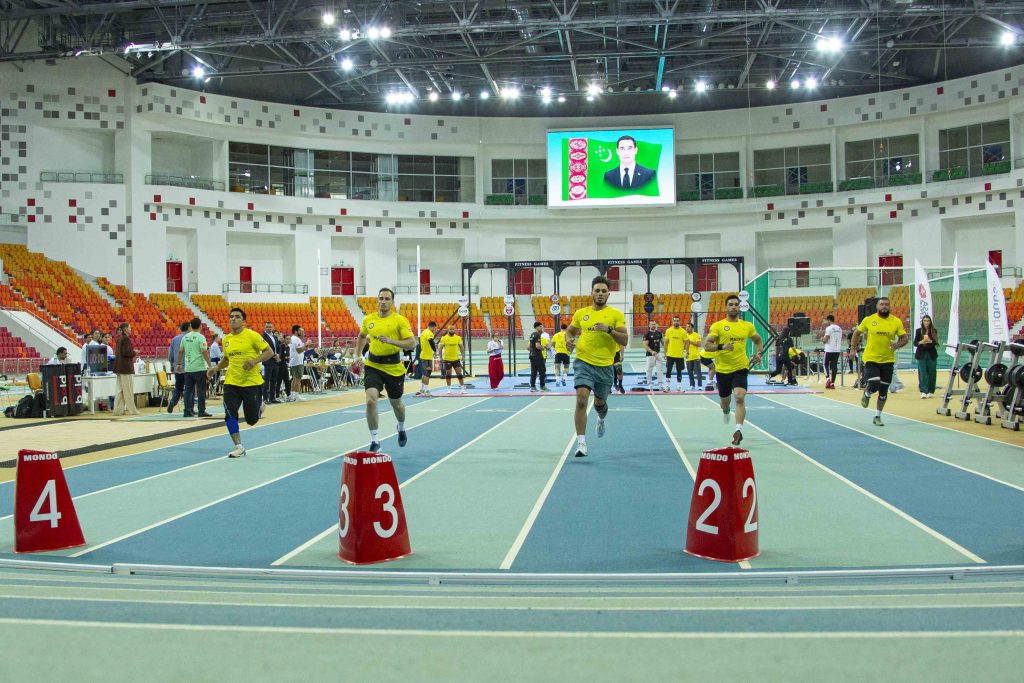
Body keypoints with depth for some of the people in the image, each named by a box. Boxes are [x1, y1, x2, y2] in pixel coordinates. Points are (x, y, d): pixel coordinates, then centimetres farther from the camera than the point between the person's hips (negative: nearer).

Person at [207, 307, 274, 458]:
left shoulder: (252, 335, -9)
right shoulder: (226, 339, 8)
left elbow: (269, 352, -9)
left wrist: (254, 361, -23)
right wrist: (216, 369, 7)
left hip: (252, 383, -4)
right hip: (231, 383, 4)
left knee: (252, 420, 6)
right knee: (230, 414, -11)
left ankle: (259, 405, 41)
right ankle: (239, 447, 1)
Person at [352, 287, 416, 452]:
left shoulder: (400, 320, -9)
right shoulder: (368, 320, 3)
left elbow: (412, 344, -14)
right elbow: (362, 336, 24)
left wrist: (391, 341, -25)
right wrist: (358, 356, 16)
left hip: (394, 368, -1)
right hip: (373, 366, 2)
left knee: (396, 404, 16)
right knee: (371, 400, -18)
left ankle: (401, 428, 49)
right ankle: (375, 441, -8)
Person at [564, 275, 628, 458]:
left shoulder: (616, 314, -1)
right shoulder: (581, 313, 5)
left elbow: (625, 340, -6)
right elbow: (569, 330, 20)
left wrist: (609, 329, -22)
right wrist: (569, 340, -2)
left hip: (605, 366, 0)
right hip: (583, 363, 0)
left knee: (600, 402, 17)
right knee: (581, 399, -18)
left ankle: (601, 420, 55)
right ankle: (581, 443, -13)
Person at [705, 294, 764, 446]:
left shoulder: (747, 326, 4)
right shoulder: (717, 326, -4)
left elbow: (758, 340, 21)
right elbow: (707, 345, -10)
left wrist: (759, 353, 3)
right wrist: (722, 346, -27)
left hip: (740, 368, 0)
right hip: (722, 369, 0)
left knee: (740, 397, -22)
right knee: (724, 401, 17)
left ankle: (738, 429, -22)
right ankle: (726, 410, 54)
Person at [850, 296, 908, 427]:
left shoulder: (896, 322, -2)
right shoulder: (868, 320, -4)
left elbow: (904, 338, 3)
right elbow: (857, 333, 9)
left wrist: (898, 345, -18)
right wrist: (853, 349, 3)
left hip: (888, 360, 2)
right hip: (871, 359, -2)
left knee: (883, 391, 8)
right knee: (873, 385, -18)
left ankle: (878, 416, 24)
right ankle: (866, 395, 20)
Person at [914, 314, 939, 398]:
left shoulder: (934, 331, 5)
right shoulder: (918, 331, 3)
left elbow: (936, 342, -1)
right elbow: (915, 343, 1)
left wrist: (930, 341, -21)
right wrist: (921, 342, -19)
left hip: (931, 354, 1)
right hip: (921, 354, -1)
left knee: (931, 373, 4)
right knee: (922, 373, -7)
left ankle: (930, 391, 13)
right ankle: (923, 391, -10)